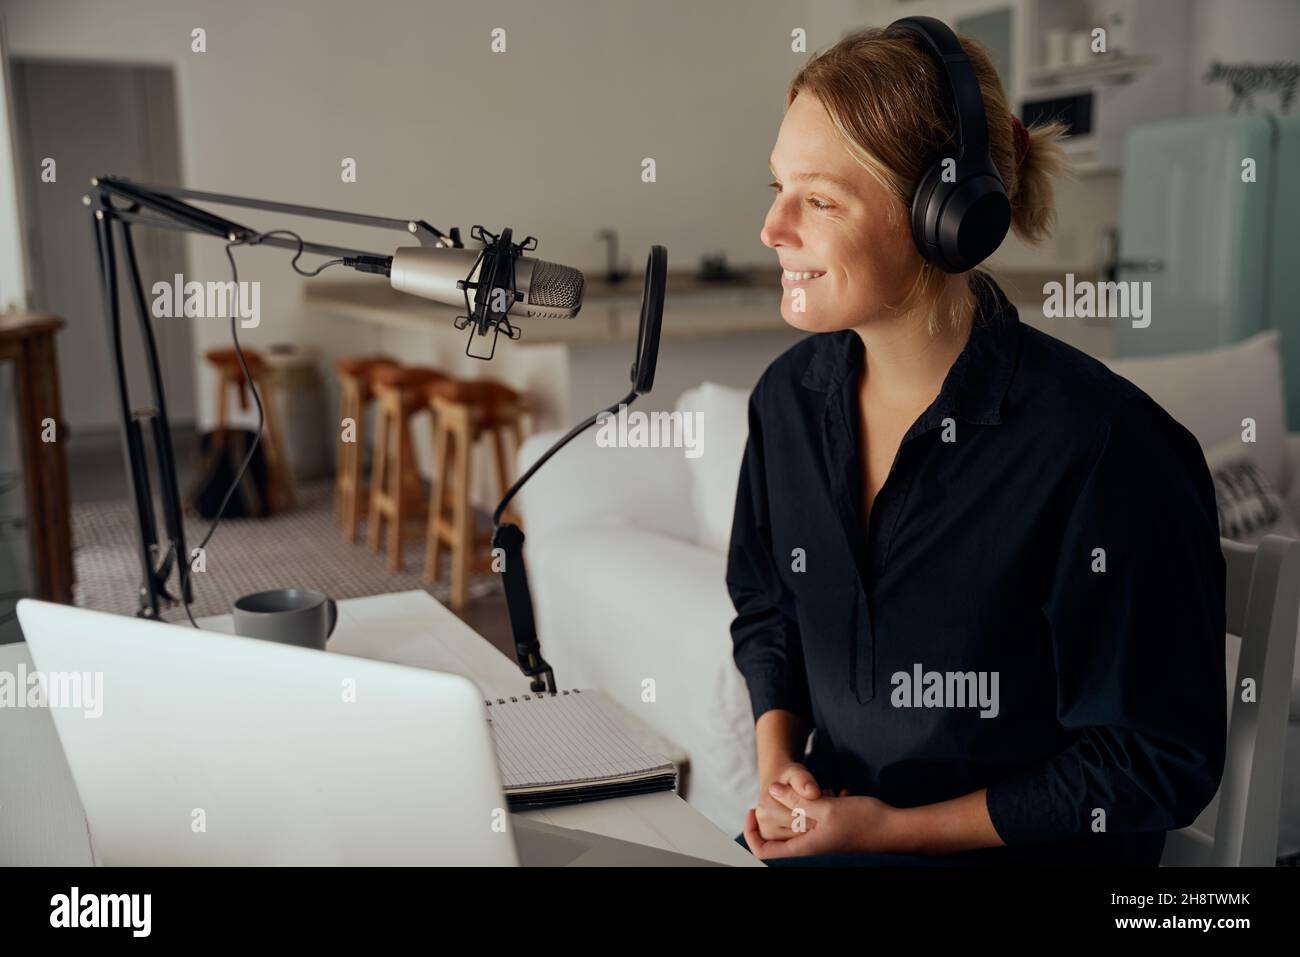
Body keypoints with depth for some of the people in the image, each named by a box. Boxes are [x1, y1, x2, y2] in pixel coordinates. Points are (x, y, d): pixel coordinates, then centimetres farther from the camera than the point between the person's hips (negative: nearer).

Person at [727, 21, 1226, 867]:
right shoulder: (790, 395, -3)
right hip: (823, 825, 5)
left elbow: (1158, 759, -13)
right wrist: (778, 762, -4)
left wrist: (898, 828, -13)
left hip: (1027, 852, -4)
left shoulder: (1097, 447, -21)